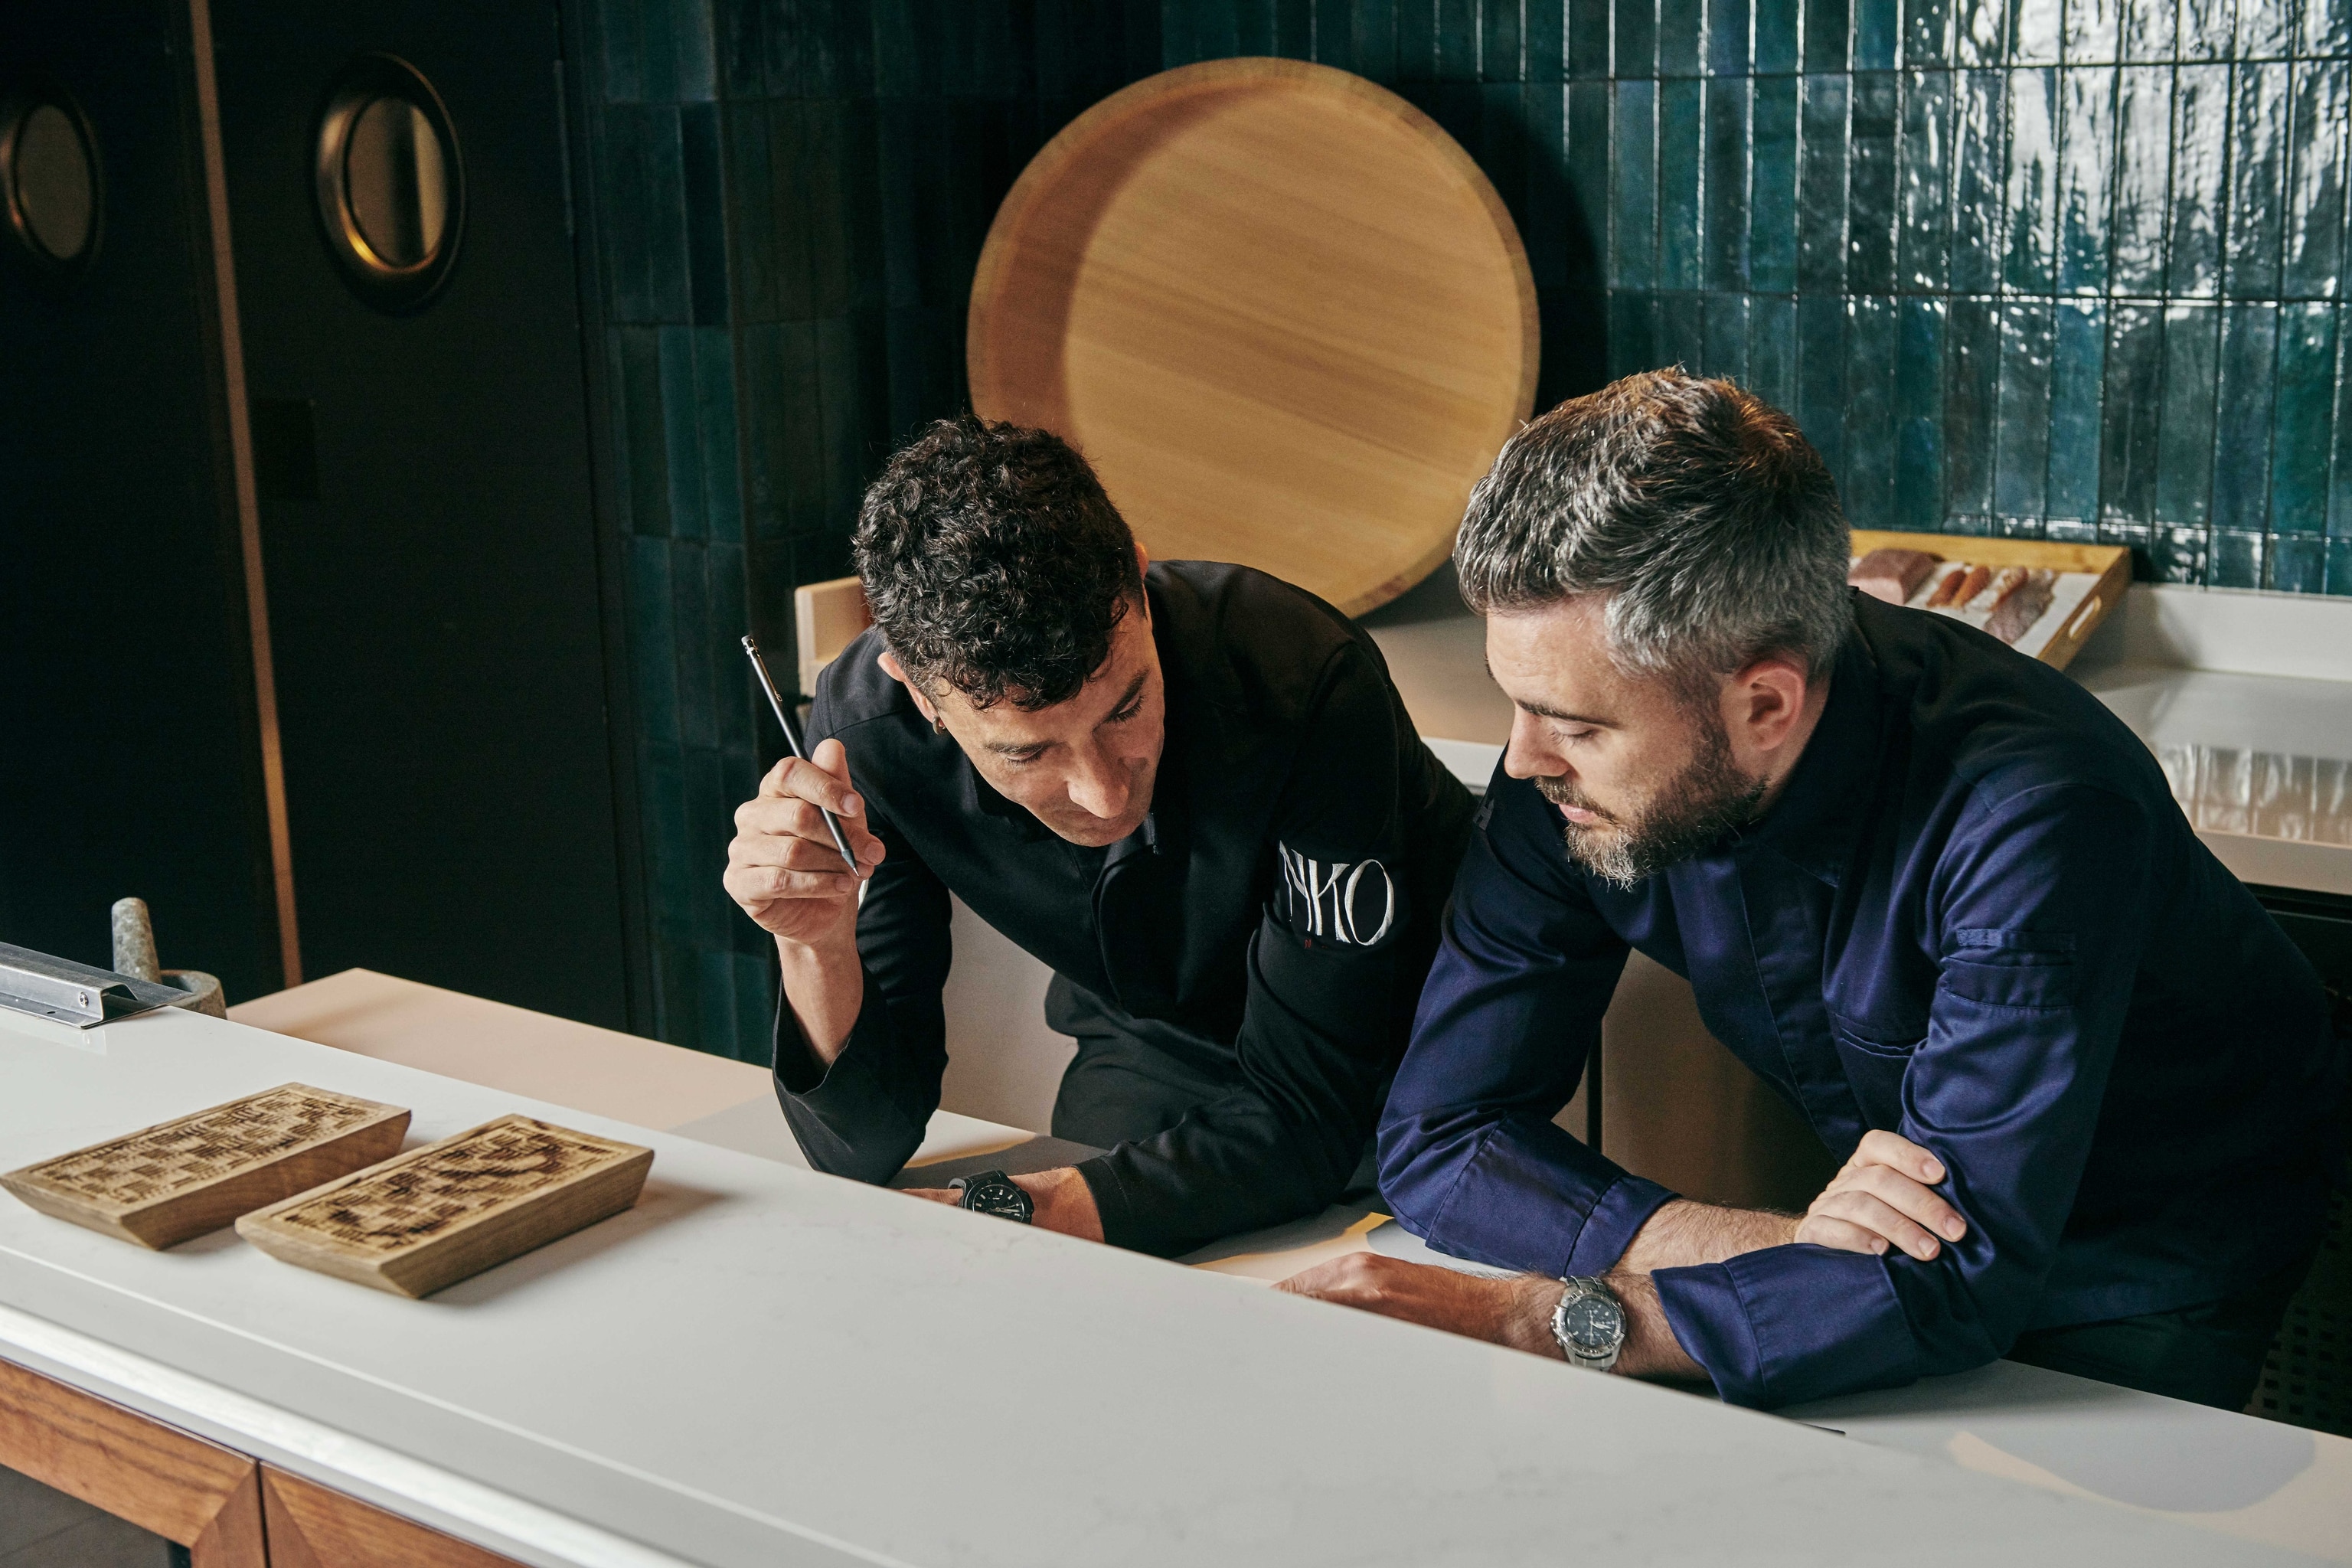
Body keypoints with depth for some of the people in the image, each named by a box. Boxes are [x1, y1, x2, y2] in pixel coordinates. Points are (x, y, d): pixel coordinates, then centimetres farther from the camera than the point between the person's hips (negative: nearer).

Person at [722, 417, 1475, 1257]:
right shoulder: (866, 725, -22)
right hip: (1148, 1062, 2)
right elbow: (865, 1147, -17)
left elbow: (1306, 1122, -28)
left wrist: (996, 1214, -36)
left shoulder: (1308, 679, -33)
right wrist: (816, 945, -36)